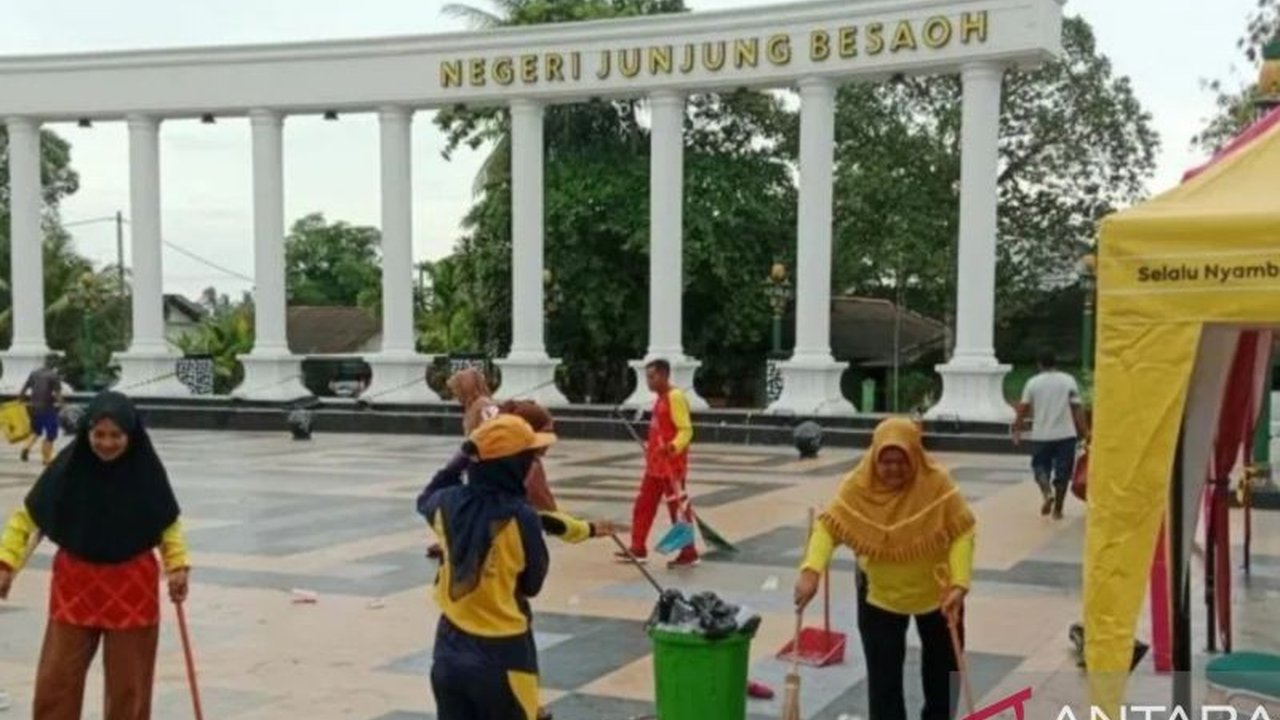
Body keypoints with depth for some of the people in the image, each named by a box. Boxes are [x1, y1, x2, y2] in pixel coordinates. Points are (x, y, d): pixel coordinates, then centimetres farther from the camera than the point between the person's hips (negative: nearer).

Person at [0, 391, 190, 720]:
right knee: (57, 677, 4)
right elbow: (28, 515, -4)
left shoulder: (147, 470, -12)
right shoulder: (69, 465, -13)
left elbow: (169, 523, 1)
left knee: (128, 681, 10)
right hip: (76, 583, 1)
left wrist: (177, 565, -9)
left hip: (133, 585, 0)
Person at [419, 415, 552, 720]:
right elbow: (533, 584, -5)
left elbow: (426, 502, 22)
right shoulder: (520, 517, -20)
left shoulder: (448, 504, -5)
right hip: (502, 657, -5)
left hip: (450, 651, 5)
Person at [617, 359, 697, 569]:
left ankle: (689, 554, 7)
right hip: (655, 465, 10)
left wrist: (673, 447, -38)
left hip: (672, 466, -10)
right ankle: (638, 549, 21)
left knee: (679, 509, -1)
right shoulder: (661, 399, 15)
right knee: (643, 506, 13)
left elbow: (686, 430, -22)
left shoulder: (675, 397, -15)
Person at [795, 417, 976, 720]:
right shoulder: (858, 485, -20)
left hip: (936, 589, 0)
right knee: (883, 671, 1)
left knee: (943, 664, 18)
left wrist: (959, 584, -31)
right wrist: (811, 570, -35)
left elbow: (962, 532, -20)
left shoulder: (938, 483, -24)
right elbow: (828, 525, -20)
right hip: (880, 592, 0)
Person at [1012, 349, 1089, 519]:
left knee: (1040, 467, 13)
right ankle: (1057, 509, 12)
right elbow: (1077, 409, -3)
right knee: (1062, 472, 9)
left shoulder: (1033, 383, 1)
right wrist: (1085, 432, 1)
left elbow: (1022, 409, 1)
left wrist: (1017, 430, 11)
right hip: (1065, 435, 0)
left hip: (1040, 435, 0)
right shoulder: (1068, 381, 0)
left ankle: (1047, 493, -14)